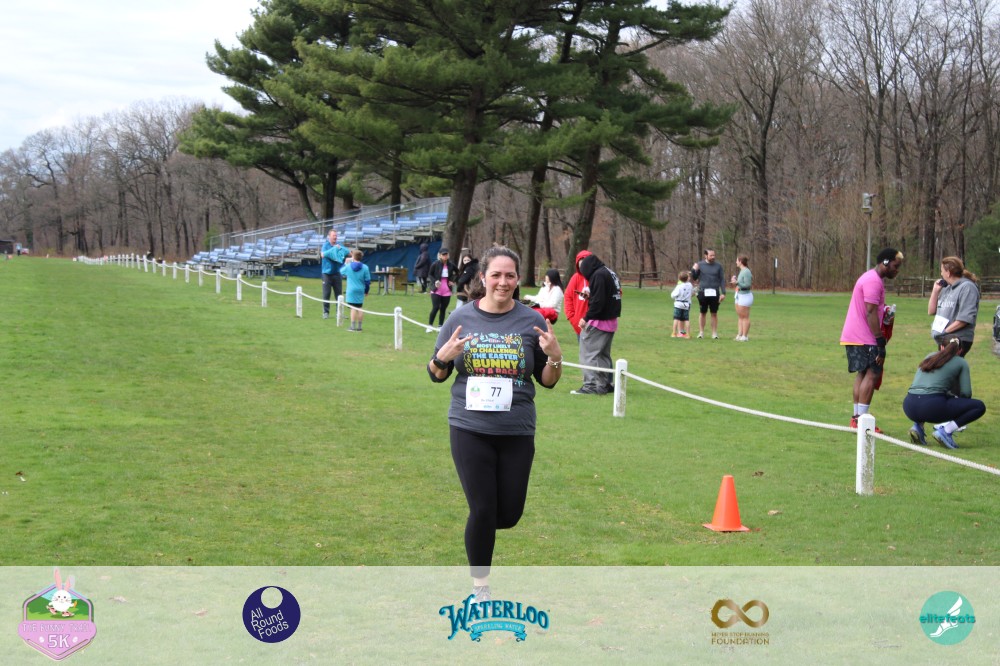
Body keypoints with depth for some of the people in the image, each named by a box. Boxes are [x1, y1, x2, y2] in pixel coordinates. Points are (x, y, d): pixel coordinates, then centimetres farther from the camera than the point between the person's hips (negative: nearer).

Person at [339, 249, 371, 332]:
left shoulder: (348, 267, -5)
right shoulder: (365, 268, -4)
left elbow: (341, 272, 17)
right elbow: (368, 281, 0)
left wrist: (346, 263, 31)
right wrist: (366, 291, 14)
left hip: (351, 291, -2)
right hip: (360, 291, 2)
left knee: (353, 308, -1)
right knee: (360, 308, 8)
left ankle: (353, 326, -3)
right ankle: (359, 326, 11)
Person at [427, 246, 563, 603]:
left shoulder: (531, 321, -1)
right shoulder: (461, 318, -1)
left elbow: (547, 382, 4)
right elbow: (436, 374, 6)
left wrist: (555, 358, -16)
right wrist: (443, 356, -15)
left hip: (517, 432, 1)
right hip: (470, 429, -1)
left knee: (509, 515, 6)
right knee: (483, 512, -1)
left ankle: (480, 527, 42)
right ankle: (480, 587, 19)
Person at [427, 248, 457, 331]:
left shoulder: (451, 265, -1)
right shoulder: (435, 264, -8)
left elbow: (457, 272, 17)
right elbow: (429, 274, -1)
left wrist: (453, 281, 5)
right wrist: (435, 281, -17)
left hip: (447, 291, 3)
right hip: (436, 290, -3)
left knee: (443, 309, 7)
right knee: (435, 307, -10)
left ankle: (440, 326, 16)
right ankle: (430, 325, 1)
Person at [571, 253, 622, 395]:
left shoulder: (598, 275, -13)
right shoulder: (611, 273, 16)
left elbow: (598, 301, -20)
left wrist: (586, 318, -15)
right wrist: (589, 295, 13)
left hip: (599, 320, -10)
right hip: (611, 321, 10)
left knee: (588, 352, -5)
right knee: (604, 354, 16)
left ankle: (591, 385, -7)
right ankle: (606, 384, 19)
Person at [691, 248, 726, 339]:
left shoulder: (718, 266, 4)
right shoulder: (700, 265, 3)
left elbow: (722, 280, 5)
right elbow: (694, 278, 8)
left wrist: (723, 293, -2)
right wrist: (693, 270, -11)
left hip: (714, 293, 0)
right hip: (703, 292, 0)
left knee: (714, 314, 5)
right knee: (703, 313, 6)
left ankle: (714, 333, 11)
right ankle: (701, 333, 13)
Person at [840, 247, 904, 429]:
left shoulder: (872, 278, 18)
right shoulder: (873, 281, -15)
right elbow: (871, 313, -20)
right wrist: (880, 342, -19)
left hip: (855, 337, 10)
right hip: (863, 339, -10)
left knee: (863, 373, 11)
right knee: (872, 374, -11)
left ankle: (857, 417, 13)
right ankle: (861, 419, -13)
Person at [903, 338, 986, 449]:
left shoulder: (929, 357, 25)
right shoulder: (961, 362, 12)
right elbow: (966, 393, 5)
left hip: (909, 407, 5)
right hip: (932, 407, -5)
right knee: (979, 406, 7)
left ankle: (918, 425, 15)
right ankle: (946, 431, -6)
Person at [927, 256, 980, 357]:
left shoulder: (967, 287, -9)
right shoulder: (946, 289, 15)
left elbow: (965, 318, -16)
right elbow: (931, 311, 18)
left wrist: (945, 331, -16)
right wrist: (935, 290, 8)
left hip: (958, 339, -8)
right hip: (943, 340, 8)